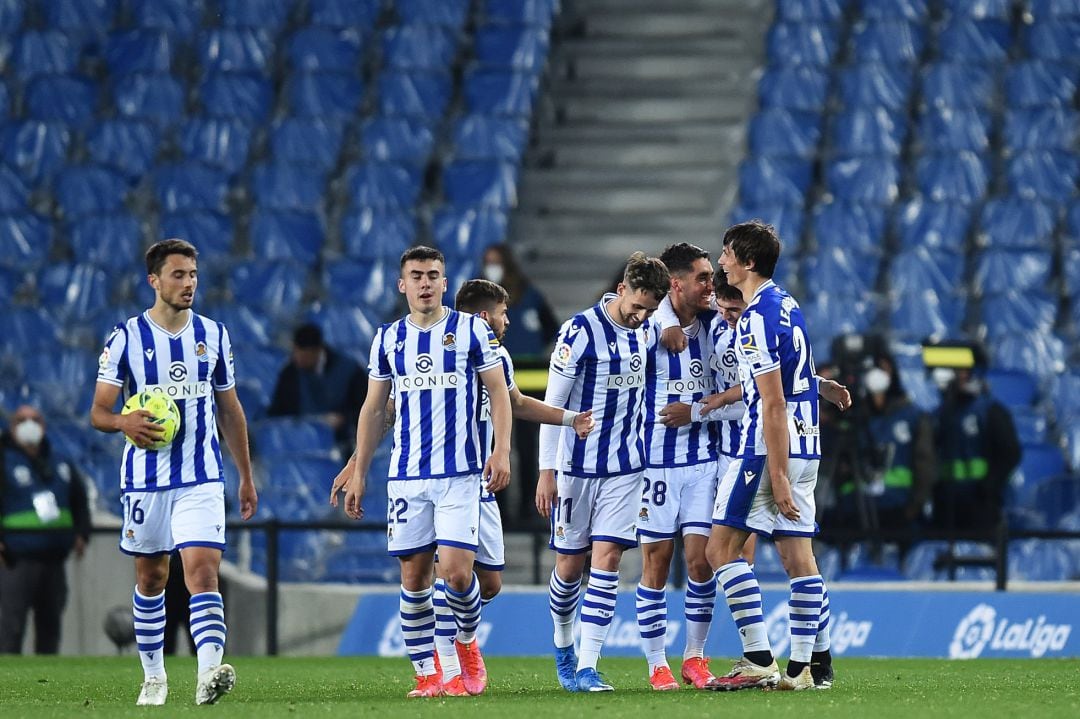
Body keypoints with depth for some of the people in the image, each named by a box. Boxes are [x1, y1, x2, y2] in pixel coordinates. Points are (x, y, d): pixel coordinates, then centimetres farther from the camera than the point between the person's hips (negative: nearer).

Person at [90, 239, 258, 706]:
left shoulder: (213, 335, 7)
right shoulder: (126, 337, -2)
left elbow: (230, 410, 15)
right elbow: (98, 412, -2)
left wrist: (246, 477, 15)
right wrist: (124, 422, -25)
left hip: (202, 479, 0)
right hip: (145, 478, 0)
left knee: (203, 571, -15)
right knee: (151, 579, 10)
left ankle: (209, 673, -30)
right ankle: (153, 676, 24)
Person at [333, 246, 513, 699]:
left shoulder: (471, 330, 2)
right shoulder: (388, 339, 11)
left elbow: (498, 392, 3)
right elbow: (373, 409, 16)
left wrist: (502, 450, -11)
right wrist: (358, 473, 12)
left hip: (460, 472, -3)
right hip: (406, 475, 3)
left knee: (456, 570, -13)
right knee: (414, 576, 1)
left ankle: (468, 641, 15)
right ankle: (426, 674, 8)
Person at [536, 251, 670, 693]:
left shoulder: (646, 334, 5)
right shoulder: (580, 332, -12)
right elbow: (552, 403, -11)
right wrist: (546, 470, -13)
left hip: (625, 468, 3)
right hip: (577, 466, -3)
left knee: (607, 558, -8)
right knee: (569, 564, 6)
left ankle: (587, 668, -11)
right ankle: (563, 646, 32)